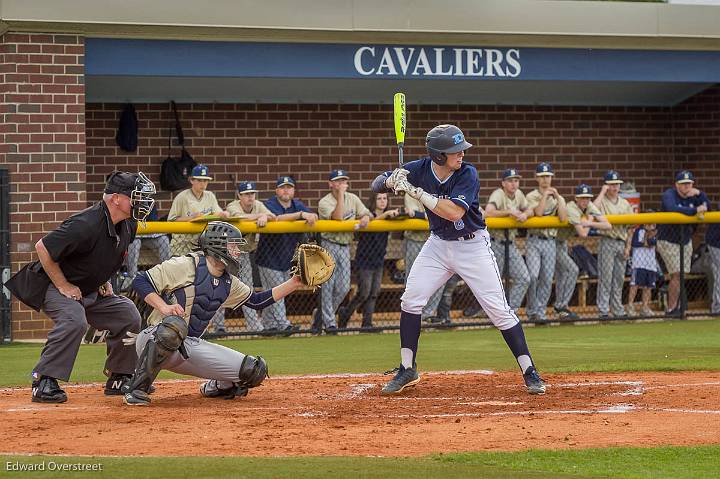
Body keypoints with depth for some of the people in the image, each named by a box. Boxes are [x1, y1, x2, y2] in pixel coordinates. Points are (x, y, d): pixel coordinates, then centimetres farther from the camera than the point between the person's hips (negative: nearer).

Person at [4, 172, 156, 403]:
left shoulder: (128, 225, -3)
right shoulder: (86, 225, -32)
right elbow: (43, 247, -28)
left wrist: (104, 281, 9)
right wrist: (63, 286, -23)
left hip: (92, 290, 9)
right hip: (51, 286, -9)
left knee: (128, 315, 0)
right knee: (74, 321, -34)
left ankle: (118, 379, 13)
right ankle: (43, 382, -26)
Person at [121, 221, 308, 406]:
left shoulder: (228, 283, 12)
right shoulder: (185, 266, -12)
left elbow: (257, 301, 22)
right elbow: (140, 281, -11)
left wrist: (293, 284, 13)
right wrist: (164, 307, -25)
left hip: (191, 347, 6)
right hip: (155, 340, -6)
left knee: (255, 370, -6)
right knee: (174, 324, -45)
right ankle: (136, 389, -28)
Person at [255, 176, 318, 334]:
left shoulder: (298, 205, 7)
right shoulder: (270, 205, -13)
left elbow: (314, 216, -5)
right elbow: (277, 218, -34)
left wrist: (311, 217, -29)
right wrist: (300, 214, -42)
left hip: (287, 258, 6)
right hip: (269, 257, -6)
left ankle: (268, 325, 18)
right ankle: (283, 325, -11)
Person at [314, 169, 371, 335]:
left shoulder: (352, 198, 8)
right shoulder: (325, 202, -10)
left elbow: (366, 214, 8)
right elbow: (338, 217, -26)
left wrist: (365, 219, -16)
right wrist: (340, 195, -24)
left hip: (345, 246, 5)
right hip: (329, 245, -5)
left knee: (344, 288, 2)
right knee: (328, 285, -7)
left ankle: (321, 313, 20)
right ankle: (329, 322, -2)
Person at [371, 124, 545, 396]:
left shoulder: (467, 174, -21)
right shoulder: (419, 170, -11)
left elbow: (454, 212, -35)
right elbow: (376, 185, -6)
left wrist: (415, 191, -36)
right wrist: (391, 181, -31)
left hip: (472, 246, -4)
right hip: (438, 244, 4)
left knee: (498, 309, -7)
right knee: (411, 300, -6)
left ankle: (529, 372, -1)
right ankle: (407, 370, 7)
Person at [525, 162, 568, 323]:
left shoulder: (558, 198, 11)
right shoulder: (532, 196, 2)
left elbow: (563, 218, -7)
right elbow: (538, 212, -17)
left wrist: (557, 196, -8)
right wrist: (545, 195, -12)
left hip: (550, 242, 3)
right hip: (534, 240, -3)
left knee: (547, 279, 1)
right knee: (533, 275, -17)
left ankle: (540, 311, 10)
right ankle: (532, 310, -5)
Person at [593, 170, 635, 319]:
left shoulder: (625, 203, 14)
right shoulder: (602, 201, -1)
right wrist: (603, 192, -15)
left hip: (622, 243, 5)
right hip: (607, 241, -5)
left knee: (619, 278, 9)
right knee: (605, 277, -6)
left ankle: (618, 309, 15)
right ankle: (603, 310, -5)